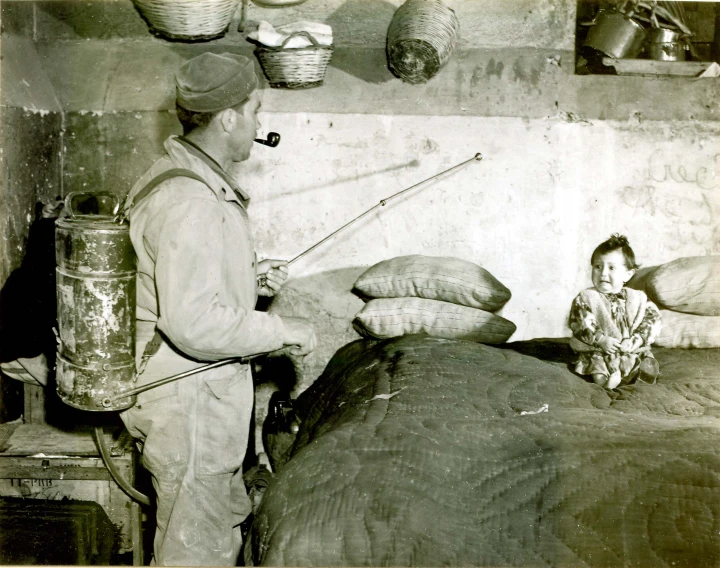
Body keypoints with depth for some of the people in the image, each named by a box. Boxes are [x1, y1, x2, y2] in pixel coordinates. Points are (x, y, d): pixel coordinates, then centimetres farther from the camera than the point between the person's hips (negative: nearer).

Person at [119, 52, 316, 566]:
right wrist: (282, 331, -21)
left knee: (228, 518, 26)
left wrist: (252, 278, 9)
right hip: (187, 403, -11)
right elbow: (192, 321, -31)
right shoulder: (188, 203, -26)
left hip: (207, 396, 11)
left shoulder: (198, 182, 9)